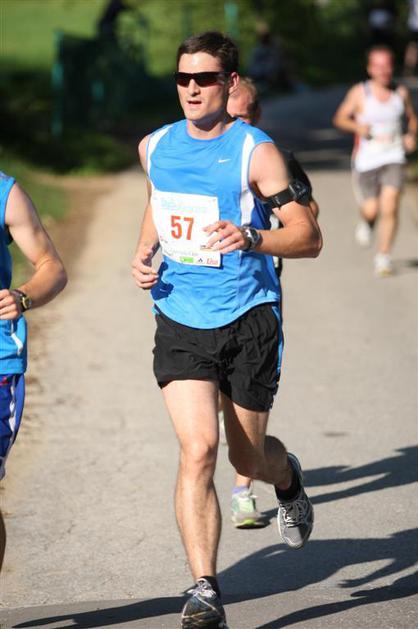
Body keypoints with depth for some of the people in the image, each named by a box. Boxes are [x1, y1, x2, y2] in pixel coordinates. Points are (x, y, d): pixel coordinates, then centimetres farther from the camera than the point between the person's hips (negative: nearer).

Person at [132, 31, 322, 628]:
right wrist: (143, 253, 11)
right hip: (180, 319, 2)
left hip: (248, 318, -2)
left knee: (247, 458, 10)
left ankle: (289, 478, 49)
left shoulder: (255, 151, -9)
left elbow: (309, 236, -12)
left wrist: (253, 238, -31)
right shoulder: (155, 147, 6)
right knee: (198, 450, -16)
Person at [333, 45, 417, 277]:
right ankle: (366, 222, 41)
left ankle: (383, 257, -2)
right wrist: (357, 126, -17)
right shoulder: (360, 92, -4)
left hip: (394, 158, 1)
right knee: (371, 209, 2)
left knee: (390, 208, -12)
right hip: (367, 159, -1)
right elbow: (340, 118, 2)